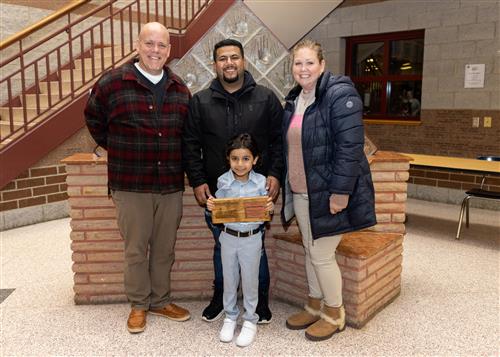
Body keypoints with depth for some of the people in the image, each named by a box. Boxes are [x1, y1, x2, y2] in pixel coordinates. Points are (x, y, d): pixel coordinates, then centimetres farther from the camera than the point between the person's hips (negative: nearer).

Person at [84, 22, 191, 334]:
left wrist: (172, 159, 12)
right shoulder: (112, 82, -6)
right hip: (131, 185, -3)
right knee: (136, 248, 7)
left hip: (172, 185, 3)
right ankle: (139, 305, 25)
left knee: (165, 248, 13)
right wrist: (120, 152, 9)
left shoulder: (181, 90, 7)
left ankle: (161, 301, 30)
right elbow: (94, 121, 8)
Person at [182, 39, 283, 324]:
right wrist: (197, 181, -3)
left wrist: (275, 174, -7)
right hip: (216, 192, 1)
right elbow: (190, 145, 4)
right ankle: (220, 297, 35)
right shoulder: (200, 102, 4)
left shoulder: (266, 99, 2)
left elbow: (279, 140, 3)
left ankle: (261, 300, 30)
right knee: (222, 246, 15)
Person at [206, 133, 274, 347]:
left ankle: (250, 320, 28)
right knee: (229, 279, 15)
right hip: (228, 237, 2)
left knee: (250, 279, 10)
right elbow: (218, 210, 4)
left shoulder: (260, 182, -9)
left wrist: (270, 208, -21)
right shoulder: (223, 181, -6)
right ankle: (230, 316, 34)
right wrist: (211, 207, -18)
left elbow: (266, 210, 1)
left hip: (252, 238, -1)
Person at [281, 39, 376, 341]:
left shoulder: (340, 94, -15)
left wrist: (341, 191, -24)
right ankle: (315, 307, 35)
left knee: (322, 255, 1)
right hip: (301, 192, 8)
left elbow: (350, 147, -21)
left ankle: (335, 314, 23)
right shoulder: (294, 99, 11)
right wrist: (287, 185, 16)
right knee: (311, 251, 17)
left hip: (328, 193, -8)